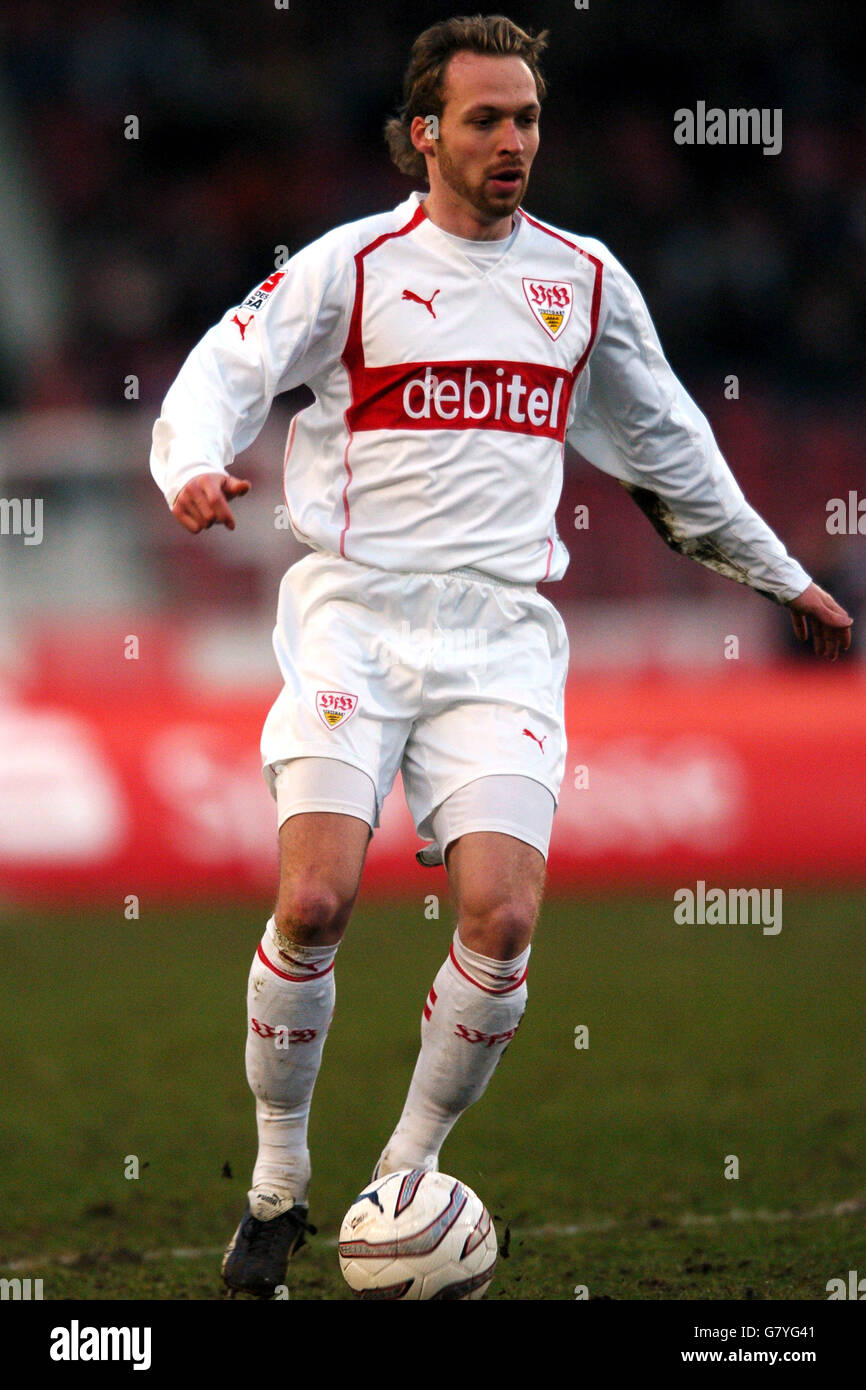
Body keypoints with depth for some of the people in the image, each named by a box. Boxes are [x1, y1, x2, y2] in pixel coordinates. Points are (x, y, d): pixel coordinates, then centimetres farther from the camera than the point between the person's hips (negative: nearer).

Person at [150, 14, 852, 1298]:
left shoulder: (585, 279, 13)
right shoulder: (353, 264, 2)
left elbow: (665, 441, 26)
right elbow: (226, 369, -5)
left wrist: (780, 576, 31)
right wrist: (194, 466, -28)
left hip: (500, 628, 3)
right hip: (356, 612, -2)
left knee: (502, 921, -15)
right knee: (315, 901, -18)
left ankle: (407, 1177, 6)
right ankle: (277, 1185, 1)